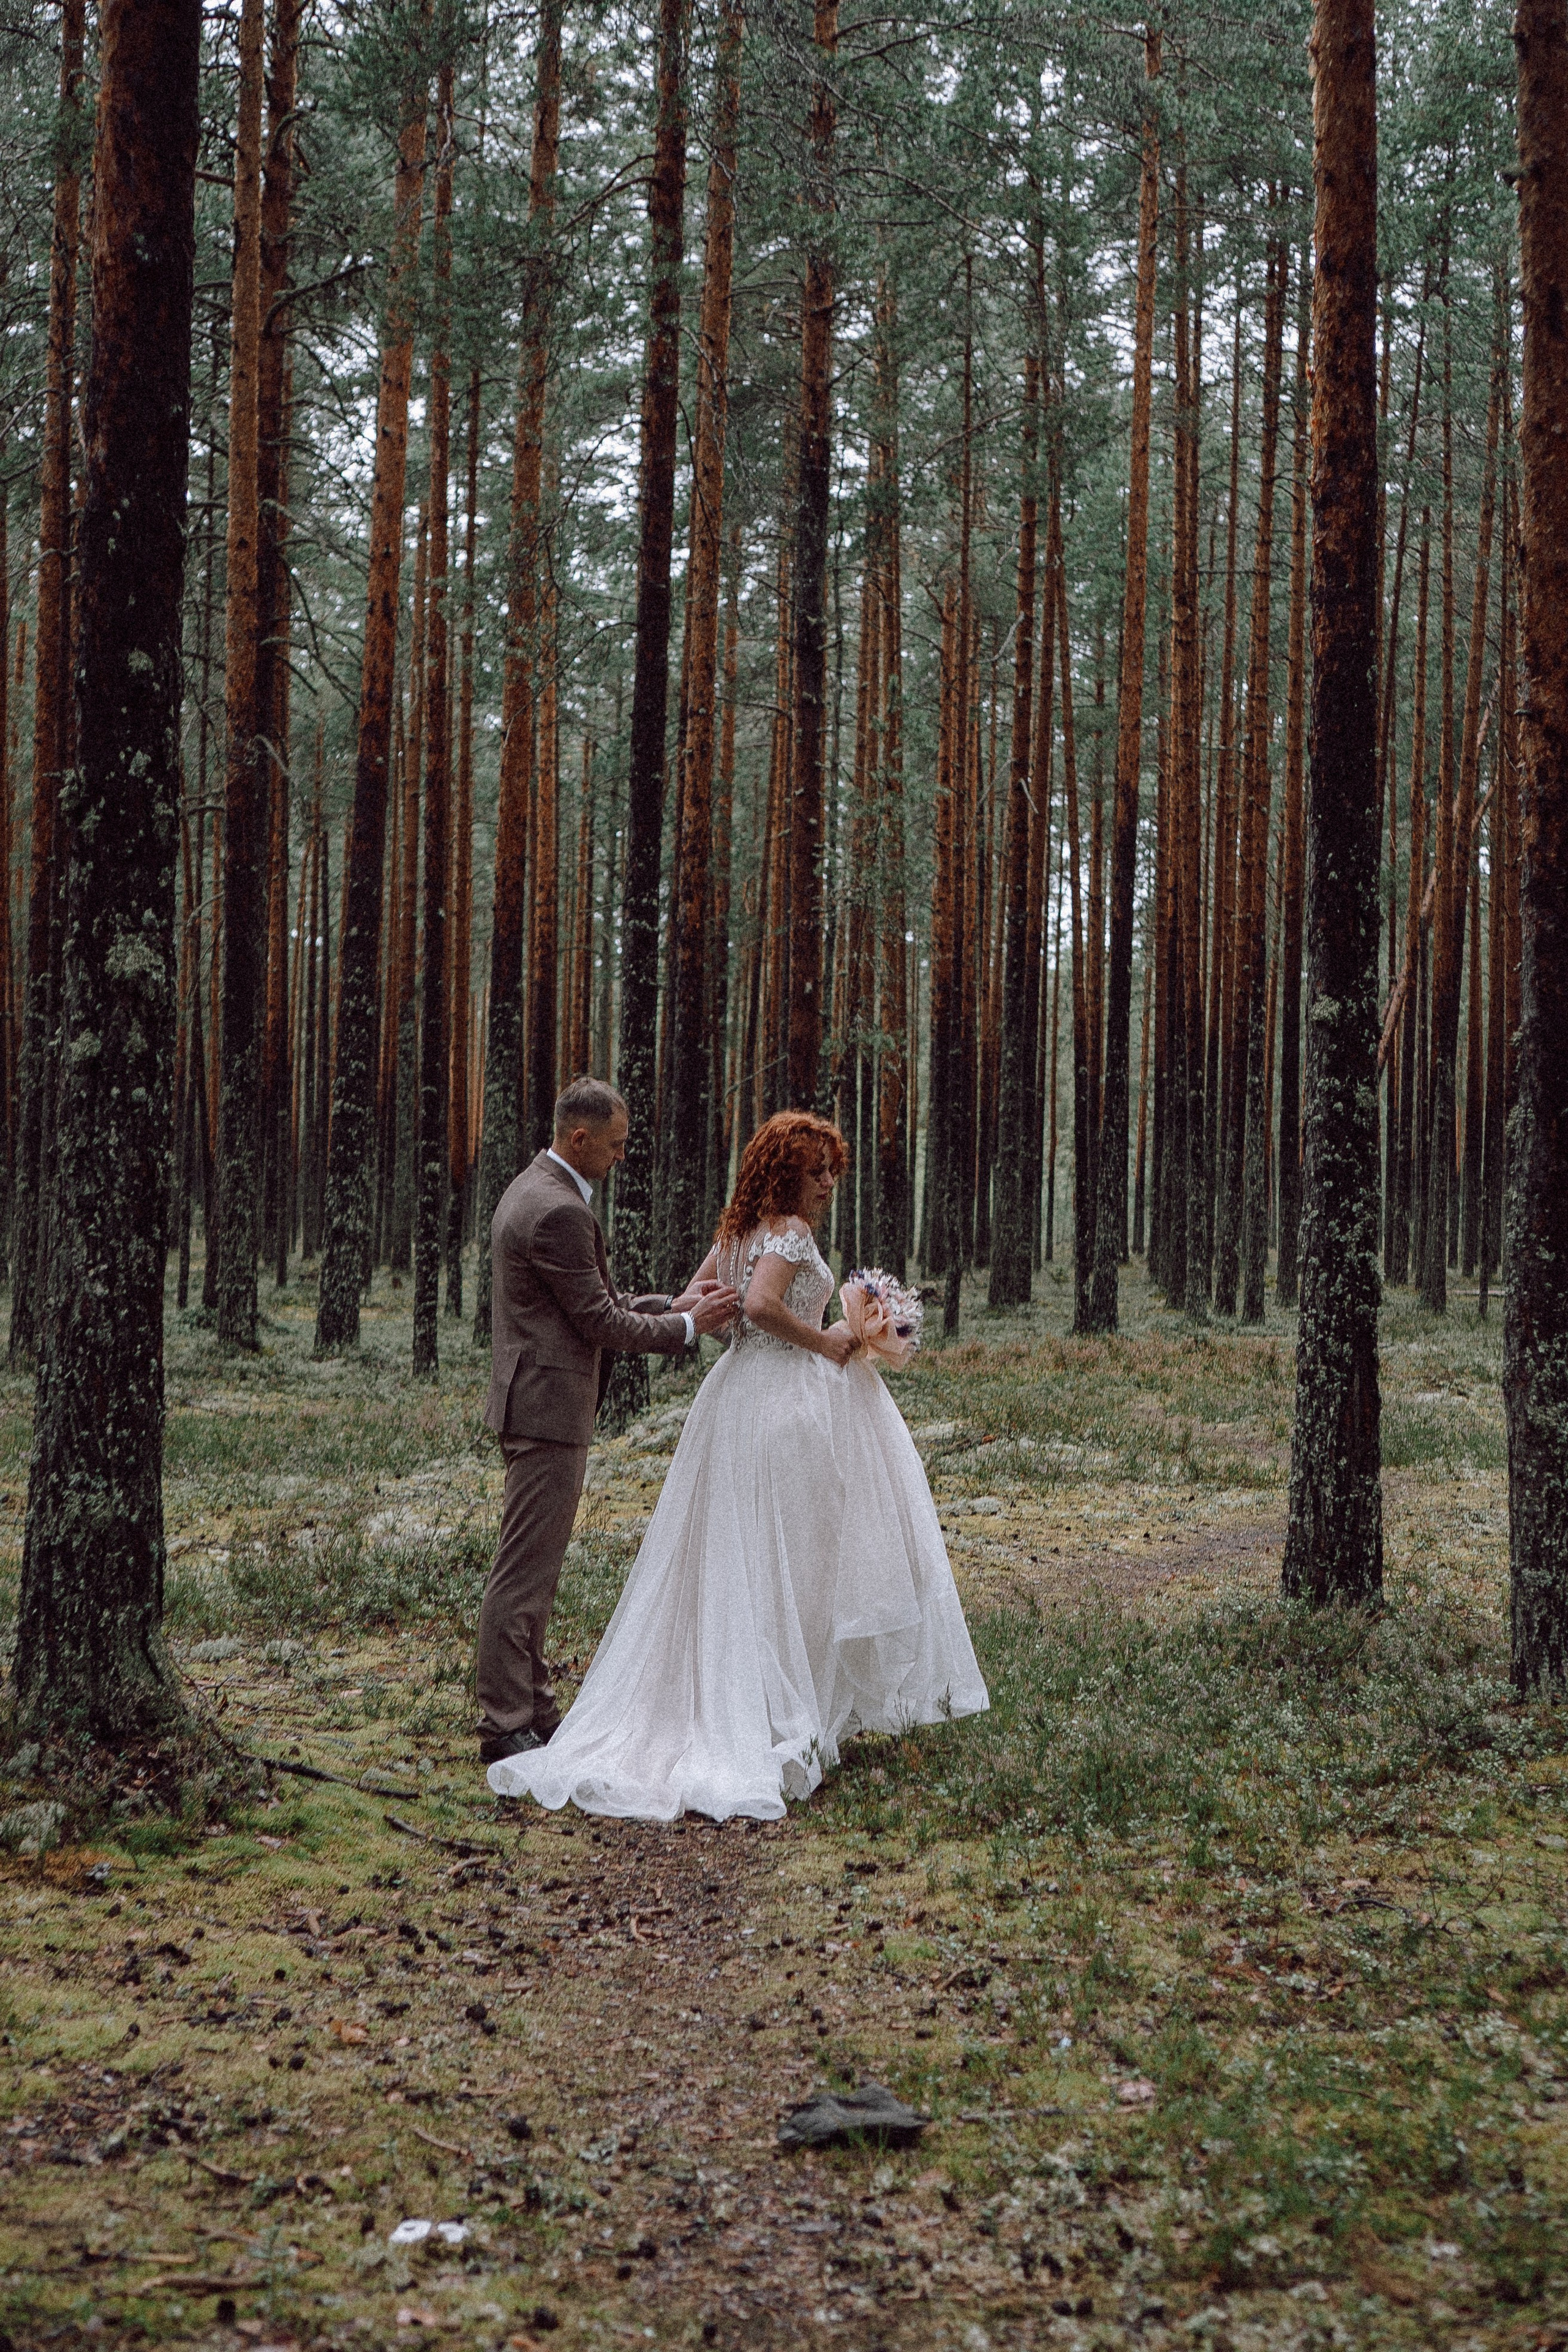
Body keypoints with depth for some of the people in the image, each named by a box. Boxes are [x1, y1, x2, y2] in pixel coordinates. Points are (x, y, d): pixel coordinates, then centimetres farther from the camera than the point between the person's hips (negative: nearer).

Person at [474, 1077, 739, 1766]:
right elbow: (599, 1322, -16)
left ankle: (531, 1709, 24)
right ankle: (506, 1727, -1)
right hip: (550, 1406, -11)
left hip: (536, 1404, 11)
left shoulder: (533, 1189, 14)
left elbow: (593, 1305, 20)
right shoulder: (558, 1211, -20)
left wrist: (674, 1302, 15)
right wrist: (689, 1326, -5)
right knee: (524, 1573, -6)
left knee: (533, 1571, 16)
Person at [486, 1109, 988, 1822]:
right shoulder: (789, 1231, -13)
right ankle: (795, 1707, 2)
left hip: (737, 1389, 9)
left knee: (730, 1548, 11)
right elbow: (764, 1305, -27)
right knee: (793, 1550, -2)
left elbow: (694, 1296, 20)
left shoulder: (736, 1230, 13)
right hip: (790, 1396, -9)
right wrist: (822, 1340, -16)